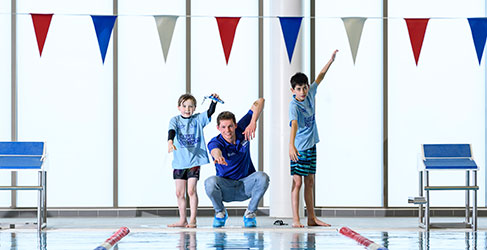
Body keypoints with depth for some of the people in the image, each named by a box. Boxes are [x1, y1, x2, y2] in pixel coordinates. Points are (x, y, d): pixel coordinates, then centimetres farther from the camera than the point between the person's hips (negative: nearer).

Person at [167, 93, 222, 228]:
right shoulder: (175, 120, 2)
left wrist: (214, 101, -30)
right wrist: (170, 142, -37)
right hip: (179, 161, 2)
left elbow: (210, 112, -10)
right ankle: (183, 220, 16)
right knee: (179, 193, 6)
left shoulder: (198, 119, 4)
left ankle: (192, 220, -4)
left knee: (191, 190, -9)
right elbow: (172, 131, -16)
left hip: (194, 161, -2)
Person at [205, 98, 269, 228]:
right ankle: (220, 213, -3)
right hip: (226, 188, -2)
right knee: (210, 182, -34)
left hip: (246, 186, 2)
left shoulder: (242, 130, -7)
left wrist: (253, 123, -29)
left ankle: (250, 213, -7)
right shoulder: (215, 142, -17)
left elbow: (259, 102, -10)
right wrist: (218, 157, -69)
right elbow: (215, 150, -44)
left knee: (262, 177, -30)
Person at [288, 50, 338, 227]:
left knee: (310, 182, 11)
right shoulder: (294, 105, -20)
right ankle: (295, 219, -7)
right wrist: (291, 145, -48)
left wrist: (331, 61, 14)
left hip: (311, 146, 7)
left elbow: (319, 78, 15)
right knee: (297, 182, -7)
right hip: (299, 147, -7)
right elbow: (294, 124, -35)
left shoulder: (310, 95, 1)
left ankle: (312, 218, 14)